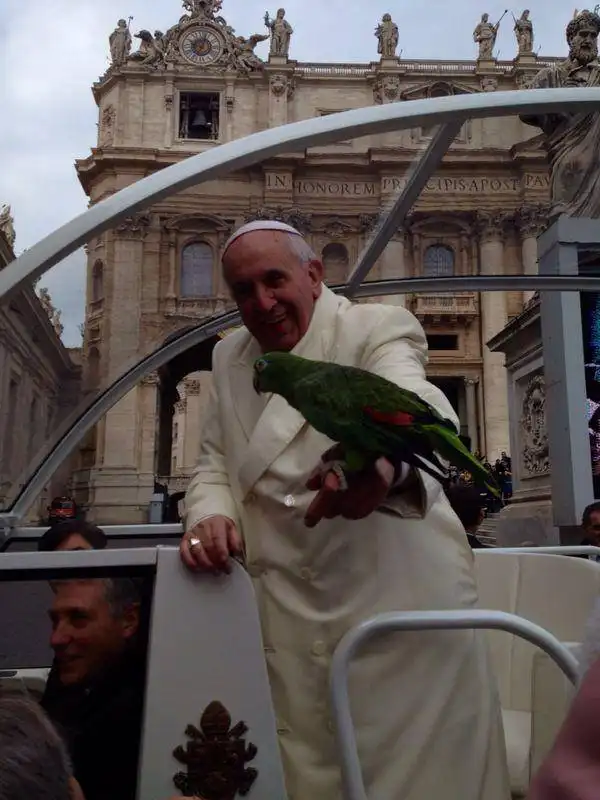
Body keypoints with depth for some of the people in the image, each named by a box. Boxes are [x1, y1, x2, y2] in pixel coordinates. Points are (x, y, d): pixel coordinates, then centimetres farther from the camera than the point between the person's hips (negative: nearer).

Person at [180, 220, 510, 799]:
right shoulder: (229, 359, 13)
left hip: (400, 599, -4)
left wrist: (380, 460, -49)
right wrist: (210, 514, -9)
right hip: (288, 620, 4)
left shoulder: (377, 328, -6)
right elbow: (215, 465, 14)